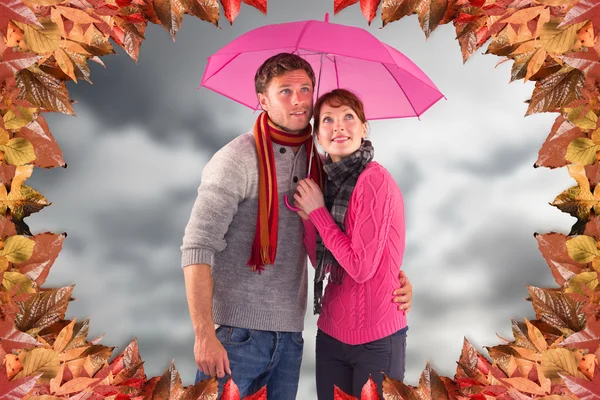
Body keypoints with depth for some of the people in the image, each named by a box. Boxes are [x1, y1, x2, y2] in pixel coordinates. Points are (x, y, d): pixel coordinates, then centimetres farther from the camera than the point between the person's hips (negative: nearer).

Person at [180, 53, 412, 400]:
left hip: (290, 332, 5)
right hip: (236, 332, -5)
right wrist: (204, 335, -20)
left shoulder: (318, 161, 7)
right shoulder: (237, 159, -10)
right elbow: (197, 248, -15)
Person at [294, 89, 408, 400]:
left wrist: (318, 211, -13)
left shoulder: (374, 180, -17)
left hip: (376, 339, -6)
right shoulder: (330, 182, 5)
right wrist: (306, 216, -6)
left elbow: (362, 266, -21)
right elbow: (322, 264, 7)